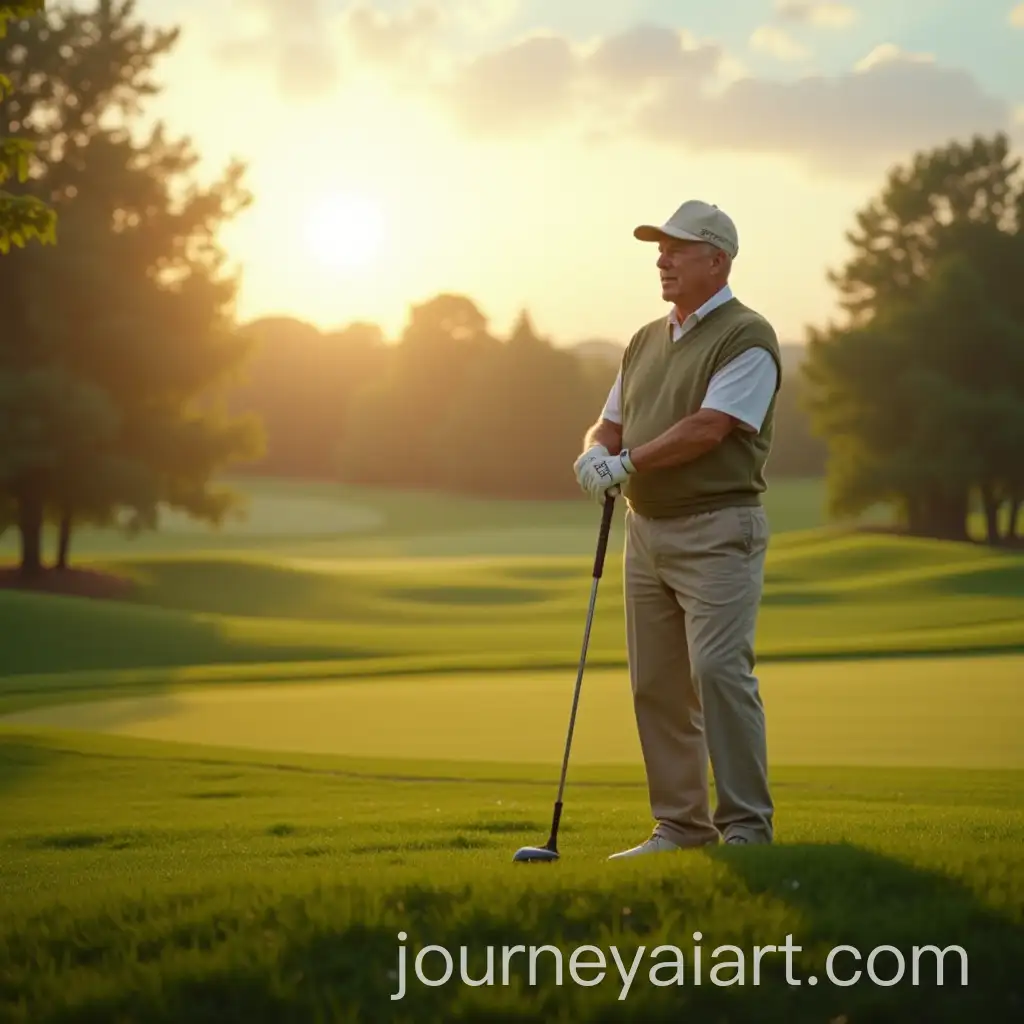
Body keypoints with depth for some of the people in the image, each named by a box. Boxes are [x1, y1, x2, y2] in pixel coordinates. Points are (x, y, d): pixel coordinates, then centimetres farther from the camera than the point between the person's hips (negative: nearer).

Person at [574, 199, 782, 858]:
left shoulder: (746, 338, -8)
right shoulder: (645, 342, 17)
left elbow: (708, 429, -18)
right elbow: (612, 425, 18)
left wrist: (629, 463, -16)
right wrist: (597, 453, -5)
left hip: (718, 531, -8)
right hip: (647, 529, 8)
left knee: (719, 671, -15)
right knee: (657, 685, 7)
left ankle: (748, 826, -11)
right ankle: (681, 825, 13)